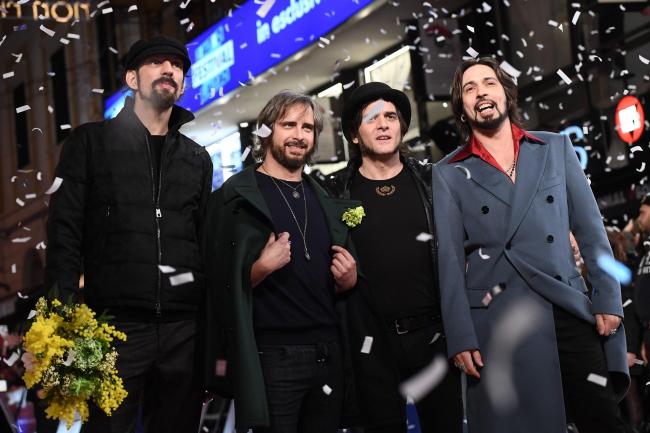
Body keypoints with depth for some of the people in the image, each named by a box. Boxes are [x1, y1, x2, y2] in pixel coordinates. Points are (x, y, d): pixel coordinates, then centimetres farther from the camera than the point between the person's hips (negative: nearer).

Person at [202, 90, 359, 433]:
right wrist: (262, 268, -21)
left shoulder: (329, 203, 16)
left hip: (328, 355, 6)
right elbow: (223, 286, -4)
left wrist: (348, 280, 2)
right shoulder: (236, 198, -1)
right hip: (271, 358, -5)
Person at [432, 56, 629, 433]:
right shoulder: (449, 174, 7)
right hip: (496, 324, -1)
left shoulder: (557, 148, 12)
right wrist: (461, 337, -5)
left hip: (570, 312, 2)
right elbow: (450, 260, 2)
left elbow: (591, 230, 10)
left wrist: (608, 299, 1)